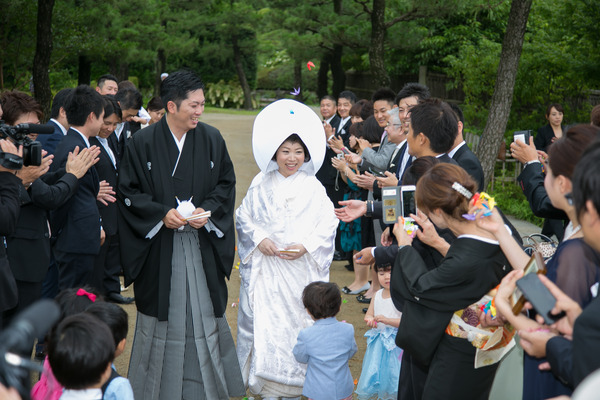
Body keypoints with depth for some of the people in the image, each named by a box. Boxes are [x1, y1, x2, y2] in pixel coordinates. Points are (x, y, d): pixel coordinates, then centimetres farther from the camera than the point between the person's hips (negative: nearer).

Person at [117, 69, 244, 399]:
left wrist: (207, 210, -10)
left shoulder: (212, 139, 2)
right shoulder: (142, 143, -6)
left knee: (204, 313, 6)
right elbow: (128, 191, -3)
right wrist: (161, 213, -15)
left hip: (202, 245, 2)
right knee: (162, 315, 5)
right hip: (159, 246, -2)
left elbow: (226, 184, 8)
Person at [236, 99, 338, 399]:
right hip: (264, 269, 1)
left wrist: (306, 246, -15)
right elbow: (243, 218, 8)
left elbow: (328, 225, -2)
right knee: (263, 321, 0)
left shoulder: (313, 188, -1)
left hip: (299, 269, -1)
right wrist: (259, 239, -9)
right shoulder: (261, 185, 4)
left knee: (295, 321, 3)